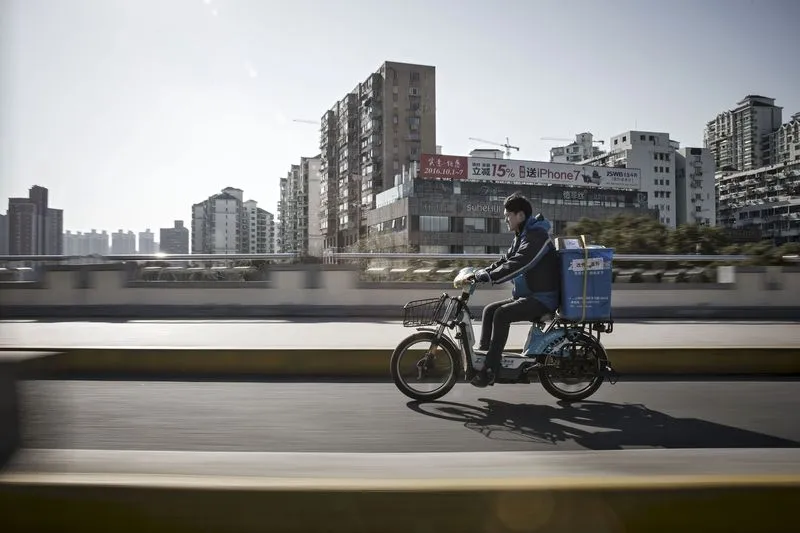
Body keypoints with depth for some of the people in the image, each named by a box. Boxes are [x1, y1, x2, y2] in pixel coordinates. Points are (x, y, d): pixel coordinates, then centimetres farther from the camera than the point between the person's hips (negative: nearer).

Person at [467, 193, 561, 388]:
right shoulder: (522, 235, 16)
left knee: (502, 314, -24)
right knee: (489, 310, 3)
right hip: (527, 295, 10)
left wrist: (489, 276, -30)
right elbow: (506, 260, 16)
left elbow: (516, 265, -28)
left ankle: (491, 370, -21)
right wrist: (483, 272, 3)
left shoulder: (536, 235, -17)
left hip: (542, 298, -10)